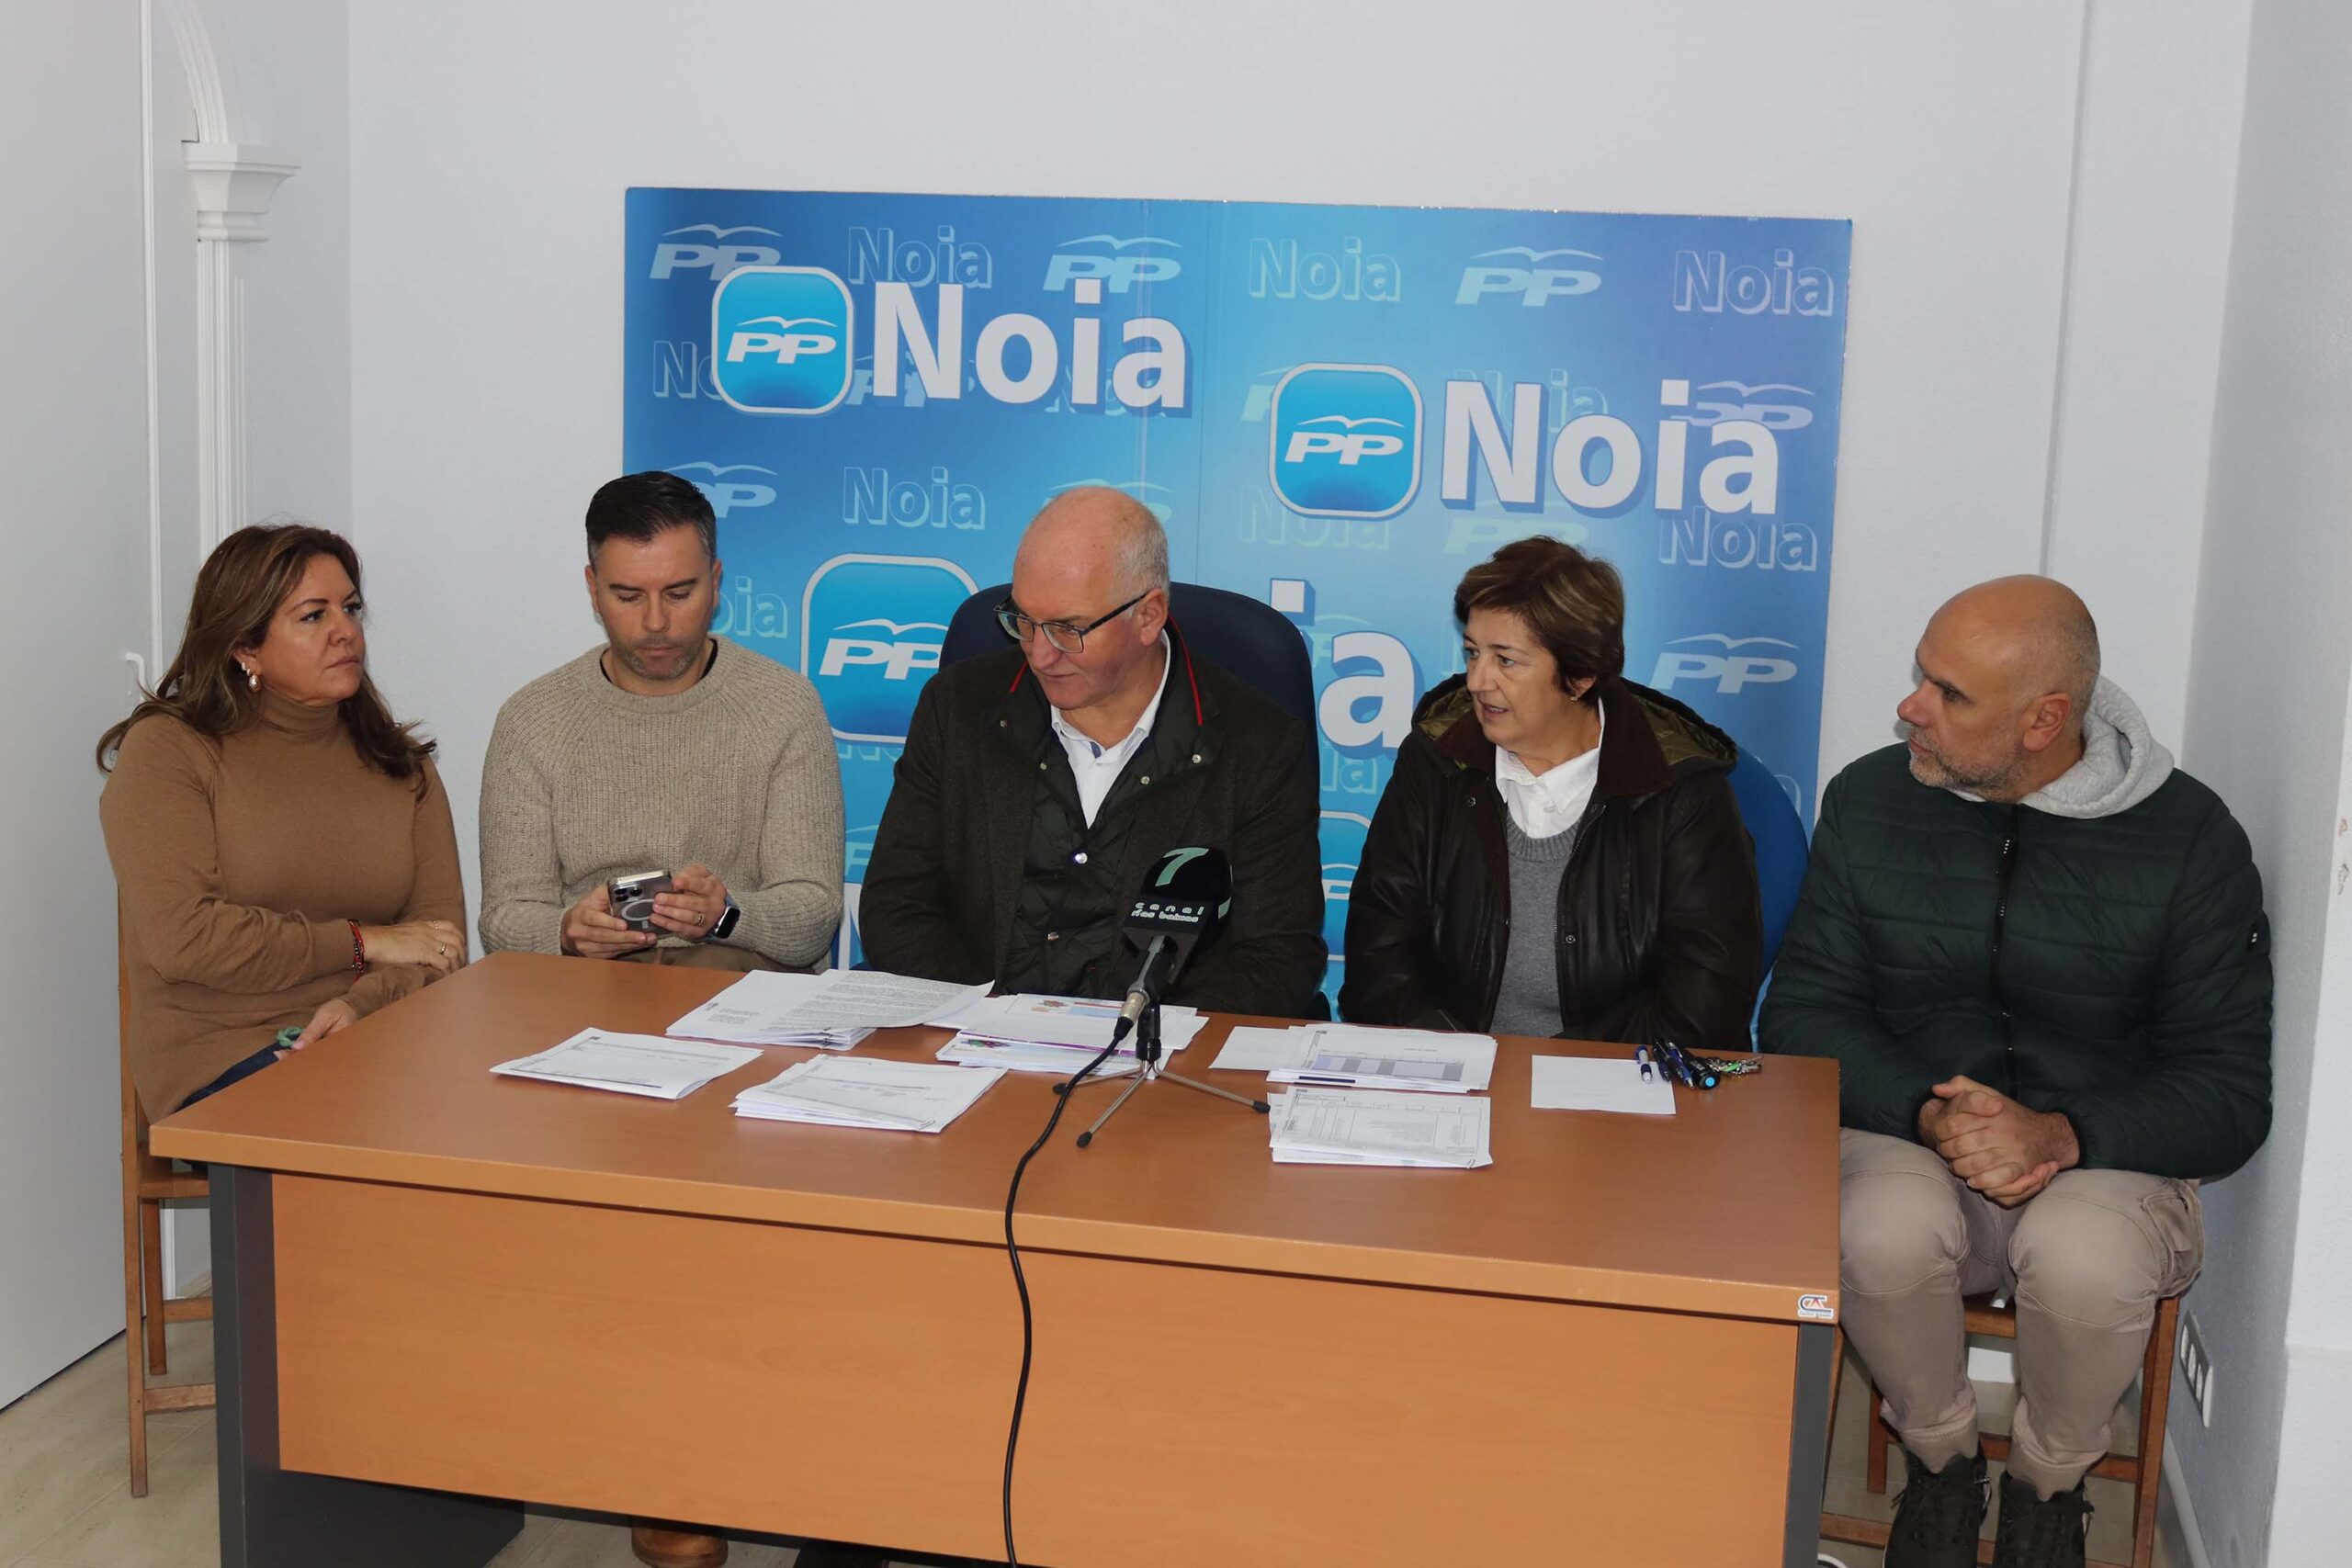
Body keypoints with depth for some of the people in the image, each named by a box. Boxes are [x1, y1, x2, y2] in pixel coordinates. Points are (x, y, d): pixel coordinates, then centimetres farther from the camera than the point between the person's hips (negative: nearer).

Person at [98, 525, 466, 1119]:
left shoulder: (398, 762, 17)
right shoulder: (166, 751, 2)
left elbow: (442, 928, 6)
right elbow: (181, 937, -11)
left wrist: (367, 1002, -16)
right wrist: (363, 943, -7)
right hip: (227, 1058, -5)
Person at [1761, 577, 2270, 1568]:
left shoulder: (2190, 839, -7)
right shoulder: (1870, 800, 0)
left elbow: (2228, 1095, -8)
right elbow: (1803, 1013, -2)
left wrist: (2061, 1136, -27)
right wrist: (1929, 1114, -21)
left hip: (2107, 1158, -1)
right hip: (1904, 1141, 1)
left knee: (2086, 1256, -35)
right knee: (1888, 1226, -34)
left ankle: (2048, 1483, 0)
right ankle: (1940, 1457, 0)